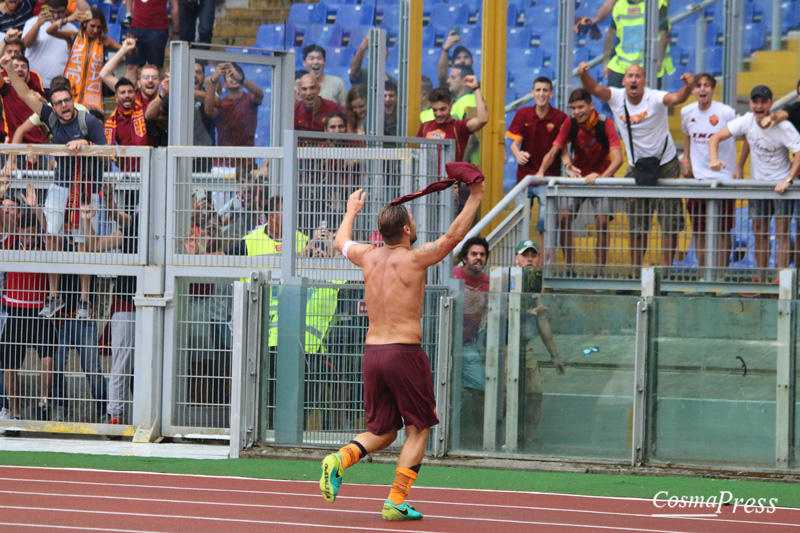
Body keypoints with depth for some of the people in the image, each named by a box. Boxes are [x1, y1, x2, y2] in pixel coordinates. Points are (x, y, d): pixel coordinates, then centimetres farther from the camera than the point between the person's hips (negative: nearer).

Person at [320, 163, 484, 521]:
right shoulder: (414, 259, -9)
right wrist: (475, 197, 6)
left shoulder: (369, 256, 7)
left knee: (381, 432, 15)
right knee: (418, 429, 7)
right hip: (405, 351, -6)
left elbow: (342, 241, 28)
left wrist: (351, 211, 46)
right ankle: (396, 502, -1)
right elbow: (454, 236, -5)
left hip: (372, 353, 6)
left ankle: (340, 459, -14)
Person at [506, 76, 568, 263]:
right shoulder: (523, 114, 1)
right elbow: (514, 144, -2)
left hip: (549, 177, -2)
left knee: (545, 223, -9)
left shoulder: (560, 118, -5)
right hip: (525, 176, 2)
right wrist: (518, 154, -25)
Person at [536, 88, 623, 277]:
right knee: (563, 217, -13)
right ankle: (569, 269, -2)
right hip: (577, 176, 3)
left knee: (602, 221, -19)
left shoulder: (605, 124, -19)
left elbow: (618, 158, -27)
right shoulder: (570, 124, -9)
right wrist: (541, 171, -26)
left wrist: (601, 176, -45)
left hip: (601, 178, -3)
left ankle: (600, 271, -8)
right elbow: (554, 151, -7)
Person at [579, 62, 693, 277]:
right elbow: (593, 89, -21)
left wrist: (688, 87, -59)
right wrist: (584, 75, -43)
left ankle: (666, 269, 9)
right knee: (637, 227, 5)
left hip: (666, 166, -3)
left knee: (670, 223, -1)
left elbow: (676, 98, -37)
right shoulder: (616, 97, -9)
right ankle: (636, 272, 13)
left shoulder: (655, 99, -19)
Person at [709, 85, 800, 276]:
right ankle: (761, 278, 17)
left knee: (782, 231, -9)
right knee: (759, 232, 7)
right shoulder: (747, 121, -6)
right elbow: (716, 137, -5)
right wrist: (714, 158, -25)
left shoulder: (784, 127, -17)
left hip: (781, 183, -4)